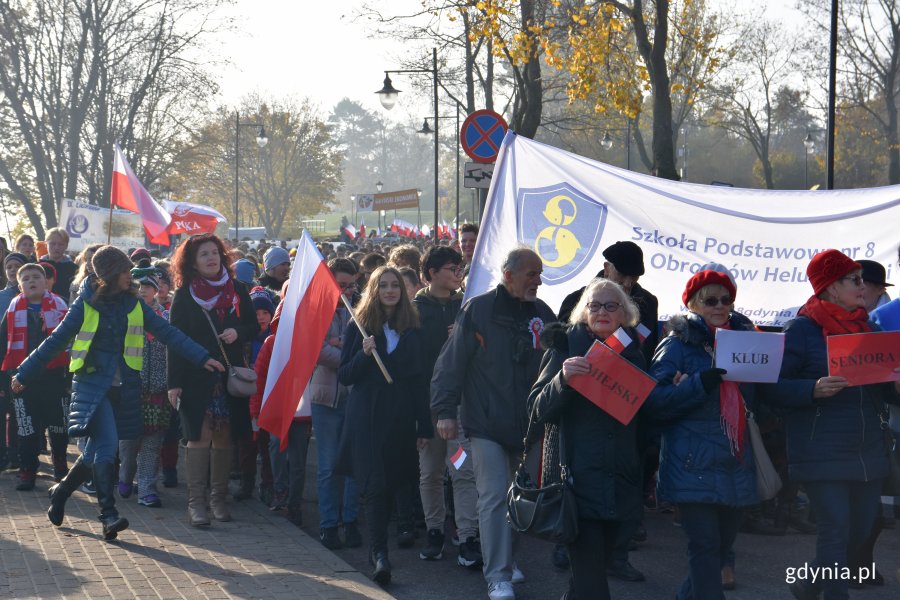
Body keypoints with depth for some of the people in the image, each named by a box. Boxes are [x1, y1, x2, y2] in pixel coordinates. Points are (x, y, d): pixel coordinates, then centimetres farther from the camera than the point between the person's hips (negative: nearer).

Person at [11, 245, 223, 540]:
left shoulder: (133, 304, 6)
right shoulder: (86, 304, -4)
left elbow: (167, 333, 3)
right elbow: (56, 341, 0)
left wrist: (202, 358, -4)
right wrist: (24, 374, 1)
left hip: (123, 388, 4)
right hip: (93, 384, -4)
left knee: (98, 450, 10)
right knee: (107, 445, -17)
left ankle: (61, 491, 33)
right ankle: (109, 515, -14)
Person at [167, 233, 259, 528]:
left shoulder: (237, 290, 7)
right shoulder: (184, 296, 0)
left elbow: (254, 327, 13)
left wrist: (237, 333, -11)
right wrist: (174, 382, -8)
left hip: (230, 376, 3)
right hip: (196, 378, -3)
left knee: (223, 438, 6)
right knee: (200, 436, -8)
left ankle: (218, 498, 16)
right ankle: (196, 502, -4)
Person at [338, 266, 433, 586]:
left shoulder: (412, 330, 7)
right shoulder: (360, 327, 2)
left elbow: (419, 380, 7)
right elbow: (344, 375, 0)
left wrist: (424, 426, 3)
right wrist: (364, 354, -19)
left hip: (400, 418, 2)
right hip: (367, 418, -2)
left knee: (389, 485, 7)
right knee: (375, 485, -10)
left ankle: (377, 548, 20)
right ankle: (380, 554, -14)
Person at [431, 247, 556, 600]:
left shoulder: (542, 314, 7)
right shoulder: (478, 309, -6)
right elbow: (452, 361, -7)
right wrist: (445, 410, -11)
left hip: (527, 425, 5)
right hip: (486, 424, -4)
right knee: (494, 498, -7)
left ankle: (504, 561, 30)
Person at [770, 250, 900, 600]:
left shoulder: (867, 328, 13)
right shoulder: (801, 330, -6)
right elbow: (775, 386, -9)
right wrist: (814, 389, -25)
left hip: (868, 452, 7)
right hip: (822, 453, -7)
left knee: (861, 529, 12)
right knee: (835, 528, -10)